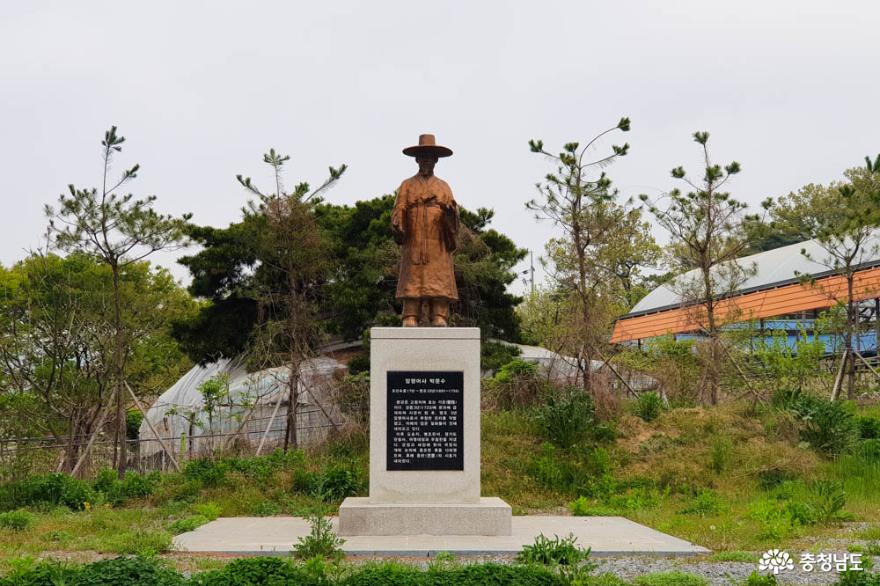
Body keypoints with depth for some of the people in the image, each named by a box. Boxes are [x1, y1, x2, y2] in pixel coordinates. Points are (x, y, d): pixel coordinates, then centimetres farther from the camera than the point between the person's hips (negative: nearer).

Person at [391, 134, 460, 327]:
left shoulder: (444, 187, 20)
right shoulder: (407, 186, 16)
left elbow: (453, 217, 9)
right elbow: (398, 209, 4)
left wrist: (450, 211, -15)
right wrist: (397, 226, -17)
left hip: (438, 247, 1)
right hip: (413, 245, -1)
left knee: (439, 287, -7)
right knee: (412, 287, -7)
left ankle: (440, 320, -10)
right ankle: (410, 321, -9)